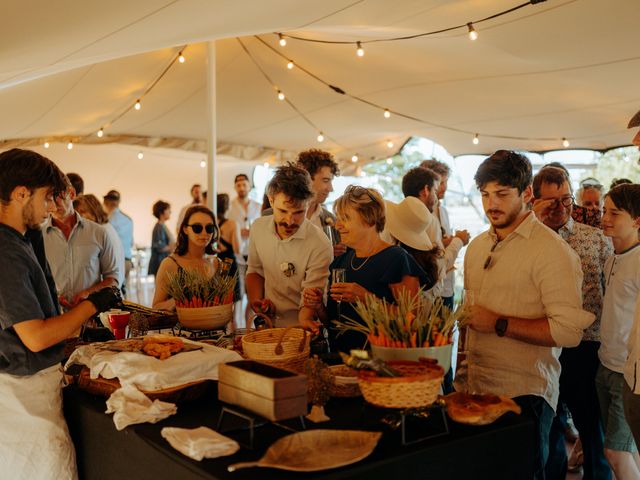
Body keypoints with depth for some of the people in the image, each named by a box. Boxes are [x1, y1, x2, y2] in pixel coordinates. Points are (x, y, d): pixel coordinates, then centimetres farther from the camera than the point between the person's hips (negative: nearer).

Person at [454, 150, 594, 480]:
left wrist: (499, 324, -19)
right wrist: (463, 372, 14)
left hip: (523, 395, -6)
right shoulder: (476, 247, 12)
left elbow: (569, 331, -20)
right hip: (475, 389, 7)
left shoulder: (552, 251, -12)